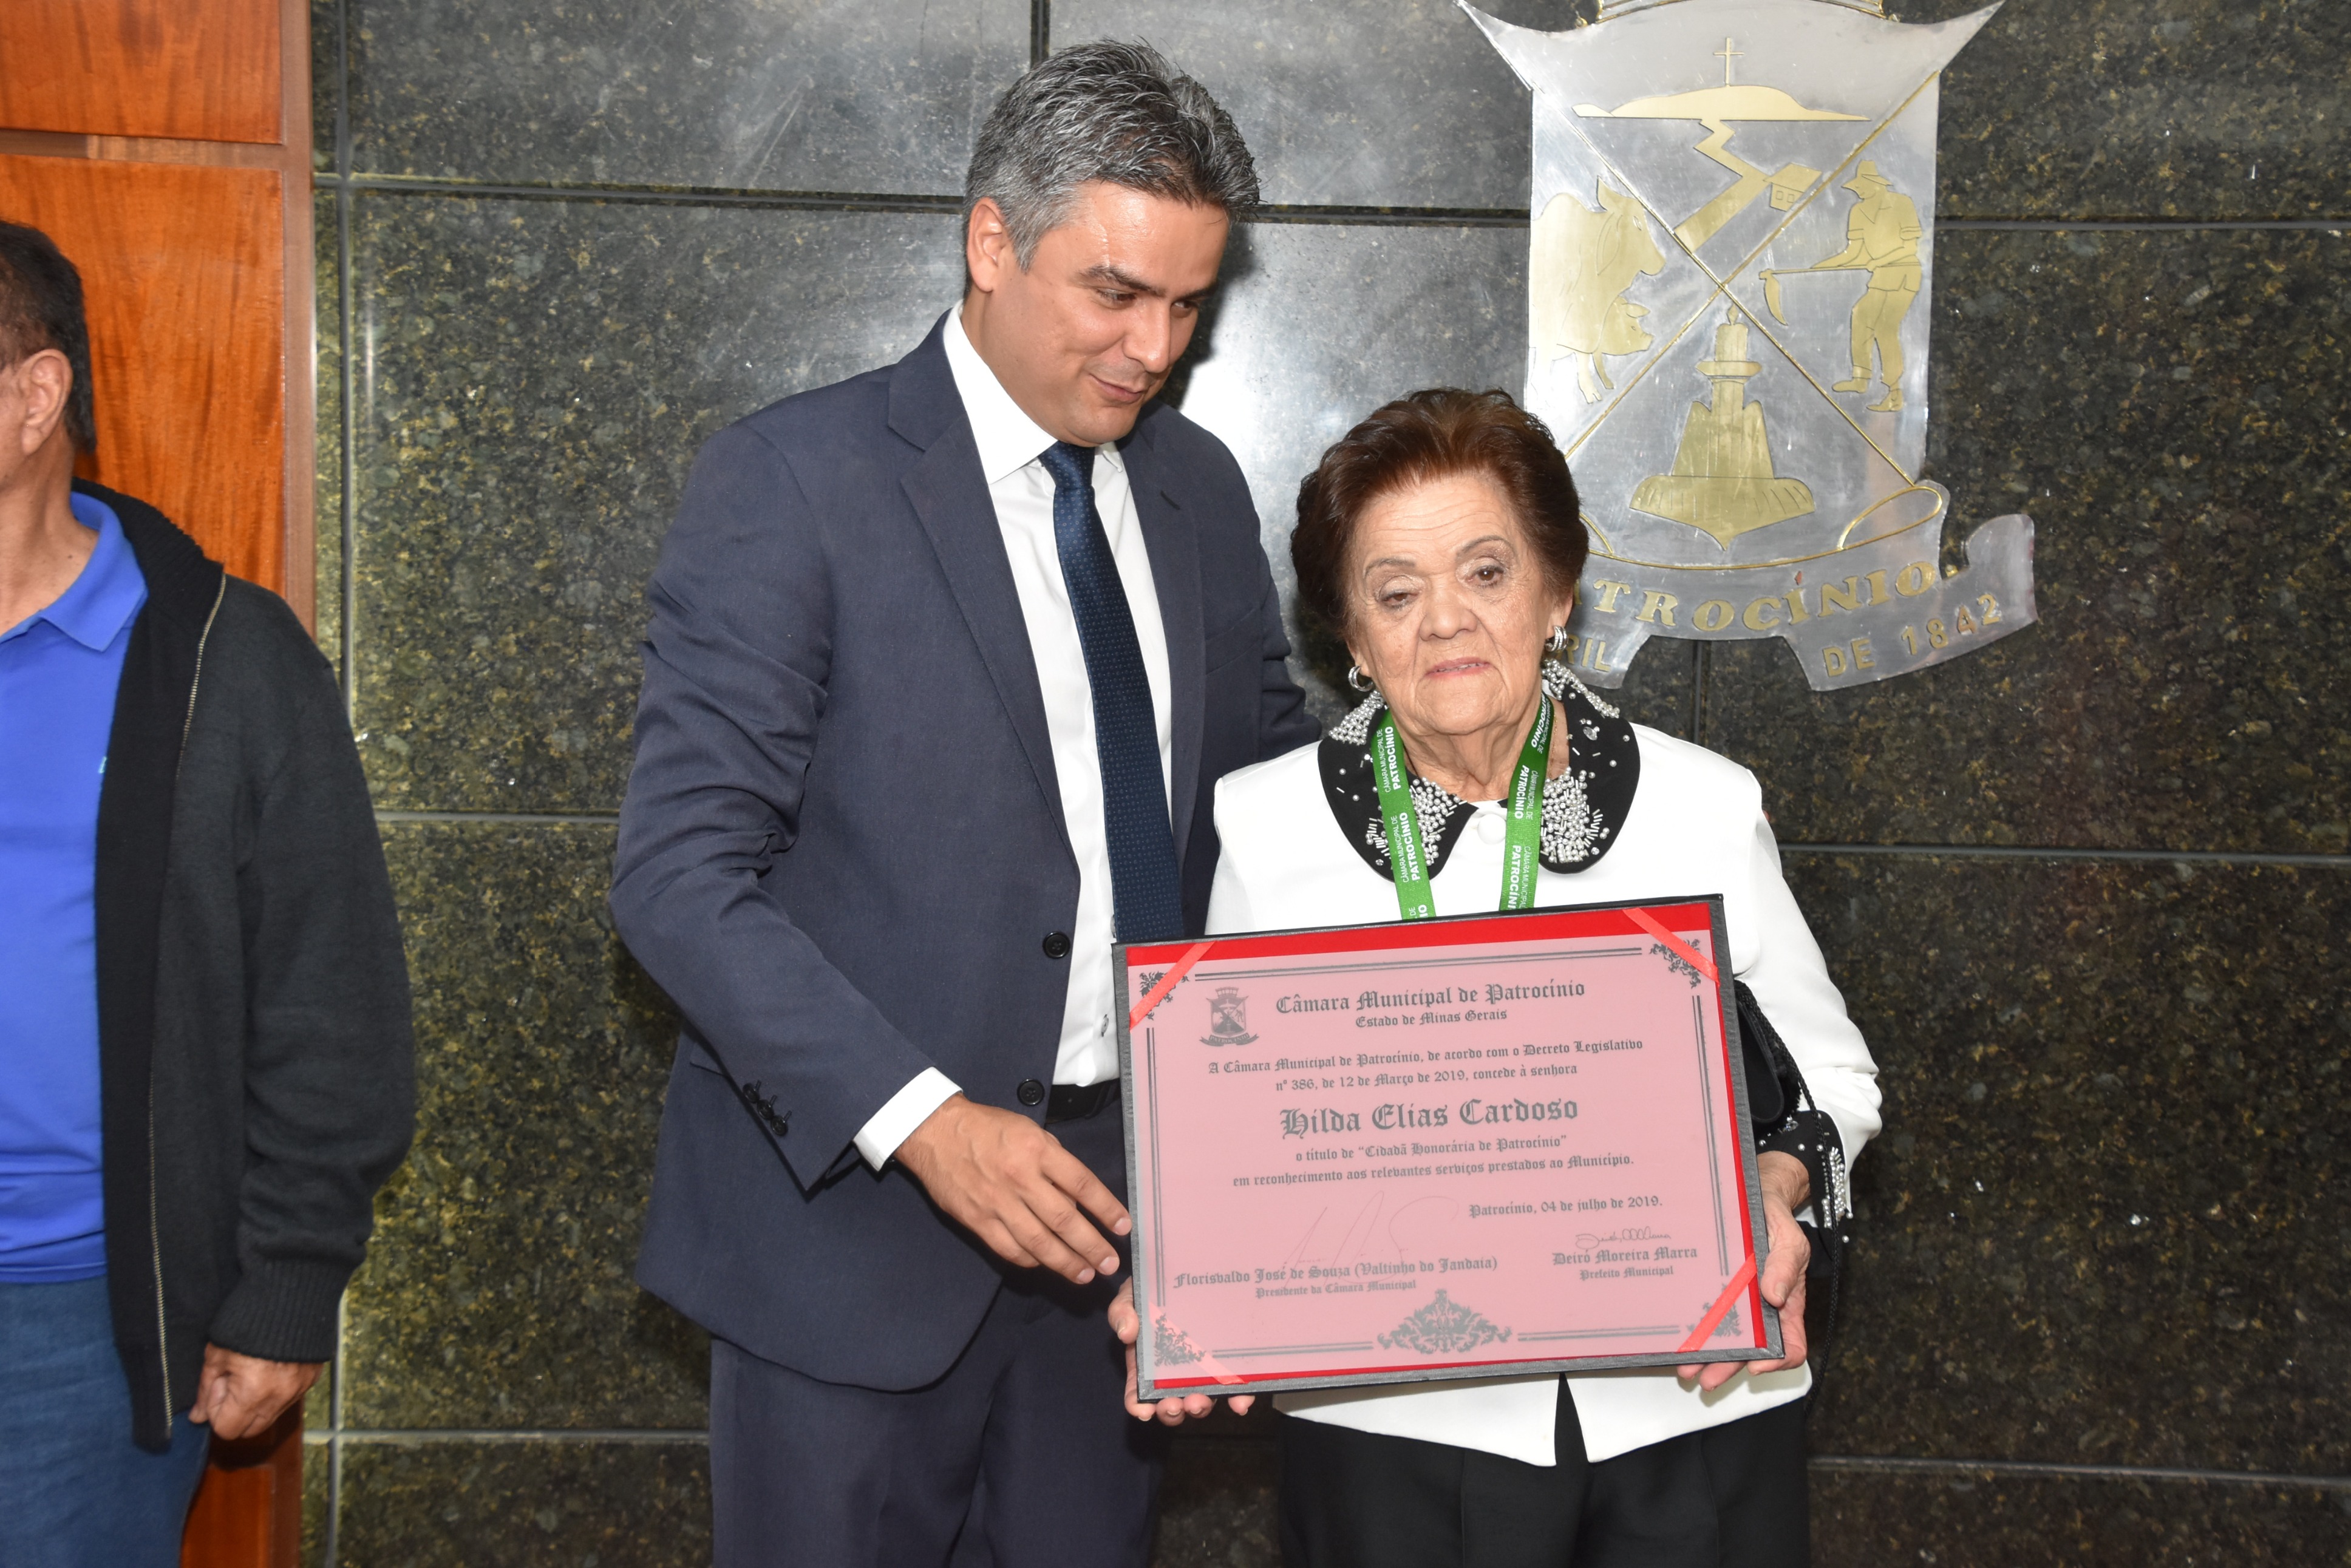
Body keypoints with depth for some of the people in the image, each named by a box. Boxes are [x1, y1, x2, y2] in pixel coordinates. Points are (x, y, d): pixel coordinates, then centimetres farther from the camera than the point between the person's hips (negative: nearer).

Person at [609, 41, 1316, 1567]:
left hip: (1117, 1195, 5)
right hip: (859, 1198, -5)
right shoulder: (793, 479, -10)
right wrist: (918, 1119, -25)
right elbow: (682, 873, -15)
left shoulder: (1201, 487, 8)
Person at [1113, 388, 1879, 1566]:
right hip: (1395, 1428, 0)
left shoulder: (1707, 806, 0)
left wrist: (1773, 1193, -13)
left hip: (1693, 1413, 1)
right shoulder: (1269, 827, -1)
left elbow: (1829, 1076, 7)